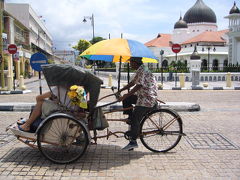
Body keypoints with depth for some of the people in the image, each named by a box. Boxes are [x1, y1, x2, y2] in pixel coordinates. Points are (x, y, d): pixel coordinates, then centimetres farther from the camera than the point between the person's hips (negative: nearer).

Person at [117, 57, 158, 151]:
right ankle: (130, 119, 13)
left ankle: (133, 142, -3)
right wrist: (120, 90, 17)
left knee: (135, 119, -10)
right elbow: (132, 82, 20)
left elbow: (138, 86, -26)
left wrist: (125, 96, -24)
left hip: (148, 99, -10)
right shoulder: (140, 70, 15)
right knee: (126, 100, 8)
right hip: (142, 96, 10)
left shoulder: (143, 71, -18)